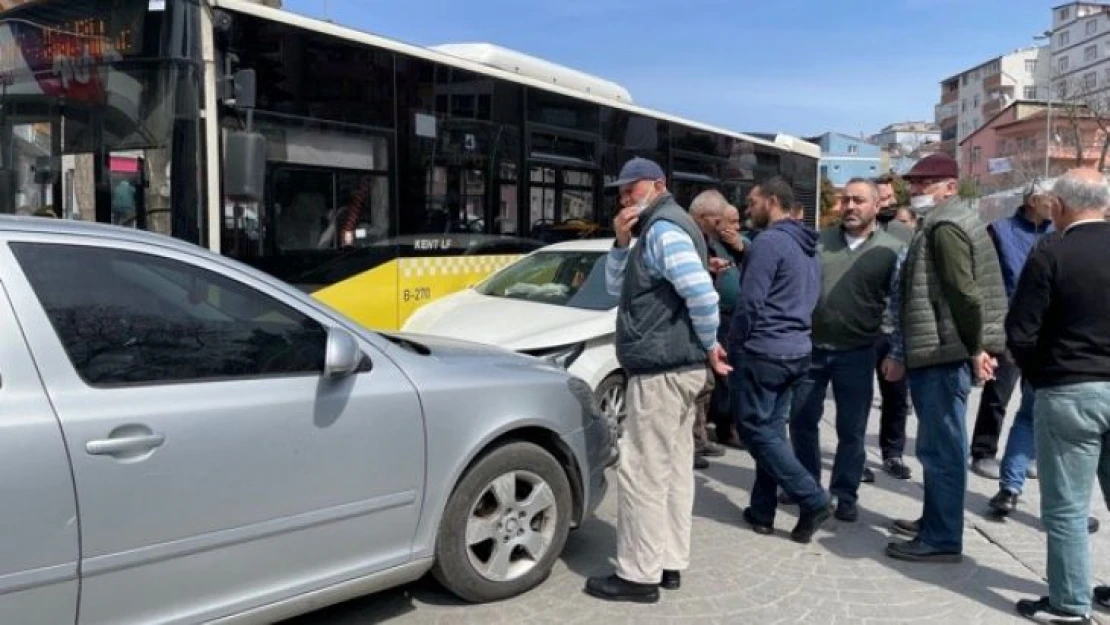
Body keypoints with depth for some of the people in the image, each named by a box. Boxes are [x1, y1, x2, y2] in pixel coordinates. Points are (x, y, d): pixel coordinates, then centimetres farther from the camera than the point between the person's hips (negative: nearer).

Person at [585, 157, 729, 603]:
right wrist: (621, 243, 3)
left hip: (660, 370, -11)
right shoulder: (655, 231, 19)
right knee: (673, 469, 13)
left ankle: (639, 574, 3)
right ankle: (670, 562, 23)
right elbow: (616, 288, 18)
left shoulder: (663, 229, -14)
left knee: (641, 472, -5)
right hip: (677, 367, 11)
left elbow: (702, 294, -25)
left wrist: (709, 344, -11)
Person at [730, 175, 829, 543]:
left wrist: (733, 346, -5)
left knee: (755, 430, 0)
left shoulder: (769, 242, -15)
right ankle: (762, 511, 16)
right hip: (797, 350, 9)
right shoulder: (807, 247, 15)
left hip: (762, 351, -9)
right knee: (771, 429, 12)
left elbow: (750, 302, -18)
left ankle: (812, 500, -4)